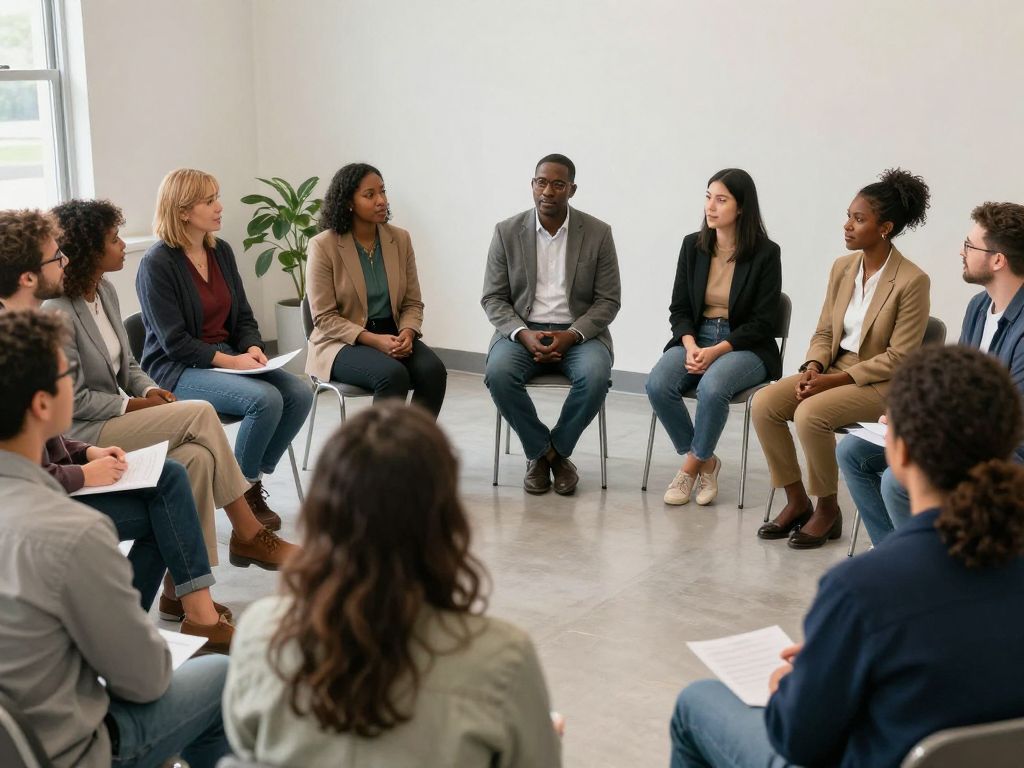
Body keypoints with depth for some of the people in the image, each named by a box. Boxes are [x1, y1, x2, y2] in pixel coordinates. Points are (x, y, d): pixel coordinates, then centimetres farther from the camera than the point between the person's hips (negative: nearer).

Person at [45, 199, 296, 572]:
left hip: (118, 415, 8)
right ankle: (248, 534, -10)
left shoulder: (105, 291, 9)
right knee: (201, 413, -20)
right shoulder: (57, 313, -18)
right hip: (83, 433, -8)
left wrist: (149, 389, -3)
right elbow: (74, 400, -17)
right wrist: (137, 405, -14)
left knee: (197, 456, -20)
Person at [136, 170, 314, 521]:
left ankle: (253, 480, 0)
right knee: (265, 399, -29)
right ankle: (242, 491, -7)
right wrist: (230, 361, -21)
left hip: (227, 357, 7)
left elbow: (243, 316, 14)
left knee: (300, 393, -15)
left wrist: (252, 347, -7)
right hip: (177, 370, -7)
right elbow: (174, 342, -16)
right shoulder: (157, 264, -12)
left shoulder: (221, 251, 9)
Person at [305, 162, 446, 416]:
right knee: (393, 375, -33)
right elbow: (325, 318, -10)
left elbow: (413, 303, 8)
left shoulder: (400, 239, 5)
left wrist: (407, 333, -14)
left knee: (433, 370, -26)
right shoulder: (323, 245, -7)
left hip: (393, 335, 4)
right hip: (343, 342, -4)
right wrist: (374, 340, -21)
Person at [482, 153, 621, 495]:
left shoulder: (598, 233, -1)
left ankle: (555, 448, -6)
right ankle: (542, 451, -9)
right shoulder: (507, 232, 1)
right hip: (522, 331, 1)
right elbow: (493, 298, 2)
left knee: (595, 376, -32)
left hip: (578, 333, 0)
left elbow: (608, 301, -1)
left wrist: (571, 335, -17)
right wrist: (524, 335, -17)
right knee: (499, 373, -31)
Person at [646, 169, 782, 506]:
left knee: (712, 387, -35)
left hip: (745, 346, -4)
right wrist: (690, 346, -14)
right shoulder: (693, 245, 5)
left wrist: (716, 351, -20)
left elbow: (761, 322, -8)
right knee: (657, 385, -26)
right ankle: (705, 462, -4)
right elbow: (679, 309, 6)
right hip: (695, 339, 4)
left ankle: (693, 463, -8)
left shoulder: (766, 253, -7)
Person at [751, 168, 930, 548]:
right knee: (763, 404, -15)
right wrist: (812, 369, -10)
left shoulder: (912, 281, -15)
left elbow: (898, 358, -16)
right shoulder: (842, 267, 5)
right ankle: (797, 500, 0)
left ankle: (828, 509, -8)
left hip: (881, 384, -7)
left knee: (810, 414, -31)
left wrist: (835, 379, -20)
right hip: (834, 371, 7)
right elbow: (824, 332, 11)